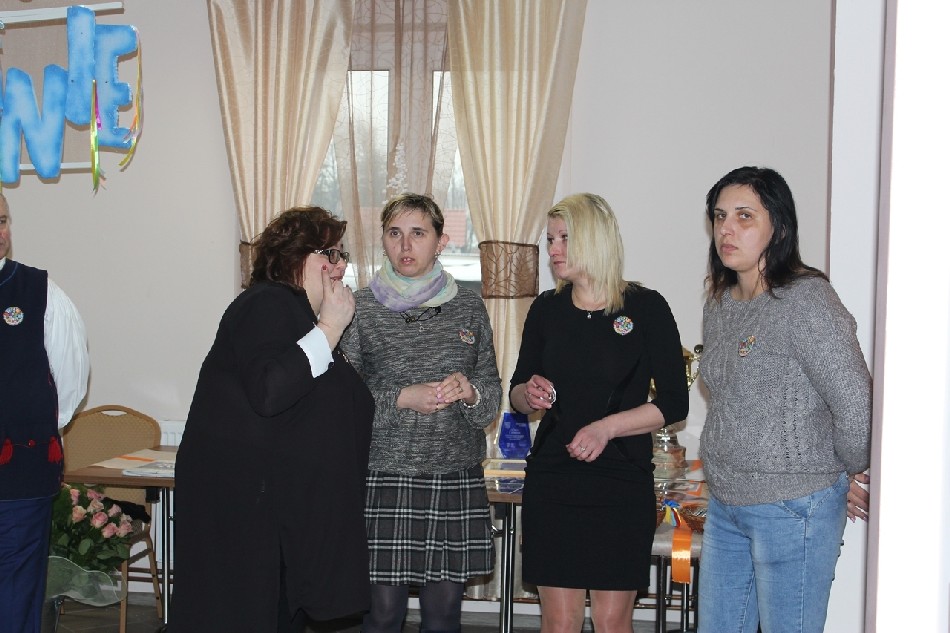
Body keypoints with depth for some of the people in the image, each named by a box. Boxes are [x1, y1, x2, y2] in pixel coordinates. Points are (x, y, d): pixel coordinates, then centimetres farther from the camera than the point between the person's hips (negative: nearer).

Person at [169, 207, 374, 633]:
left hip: (277, 498, 10)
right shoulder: (268, 304, -12)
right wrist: (329, 329, -21)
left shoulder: (295, 313, 21)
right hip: (239, 497, -10)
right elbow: (268, 391, -27)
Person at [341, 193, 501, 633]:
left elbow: (492, 395, 11)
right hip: (384, 479, -2)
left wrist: (470, 392, -11)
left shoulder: (469, 307, 8)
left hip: (456, 480, 2)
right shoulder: (361, 308, 2)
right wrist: (401, 398, -13)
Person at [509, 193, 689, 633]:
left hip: (622, 484, -3)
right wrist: (531, 395, -7)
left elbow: (674, 402, -5)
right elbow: (517, 394, 16)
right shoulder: (547, 309, 7)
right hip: (552, 478, 3)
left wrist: (607, 427, -17)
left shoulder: (646, 307, -4)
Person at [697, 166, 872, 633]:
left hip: (792, 510, -8)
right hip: (726, 503, 8)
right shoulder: (720, 304, 8)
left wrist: (851, 475, -4)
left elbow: (857, 408, -20)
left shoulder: (805, 300, -18)